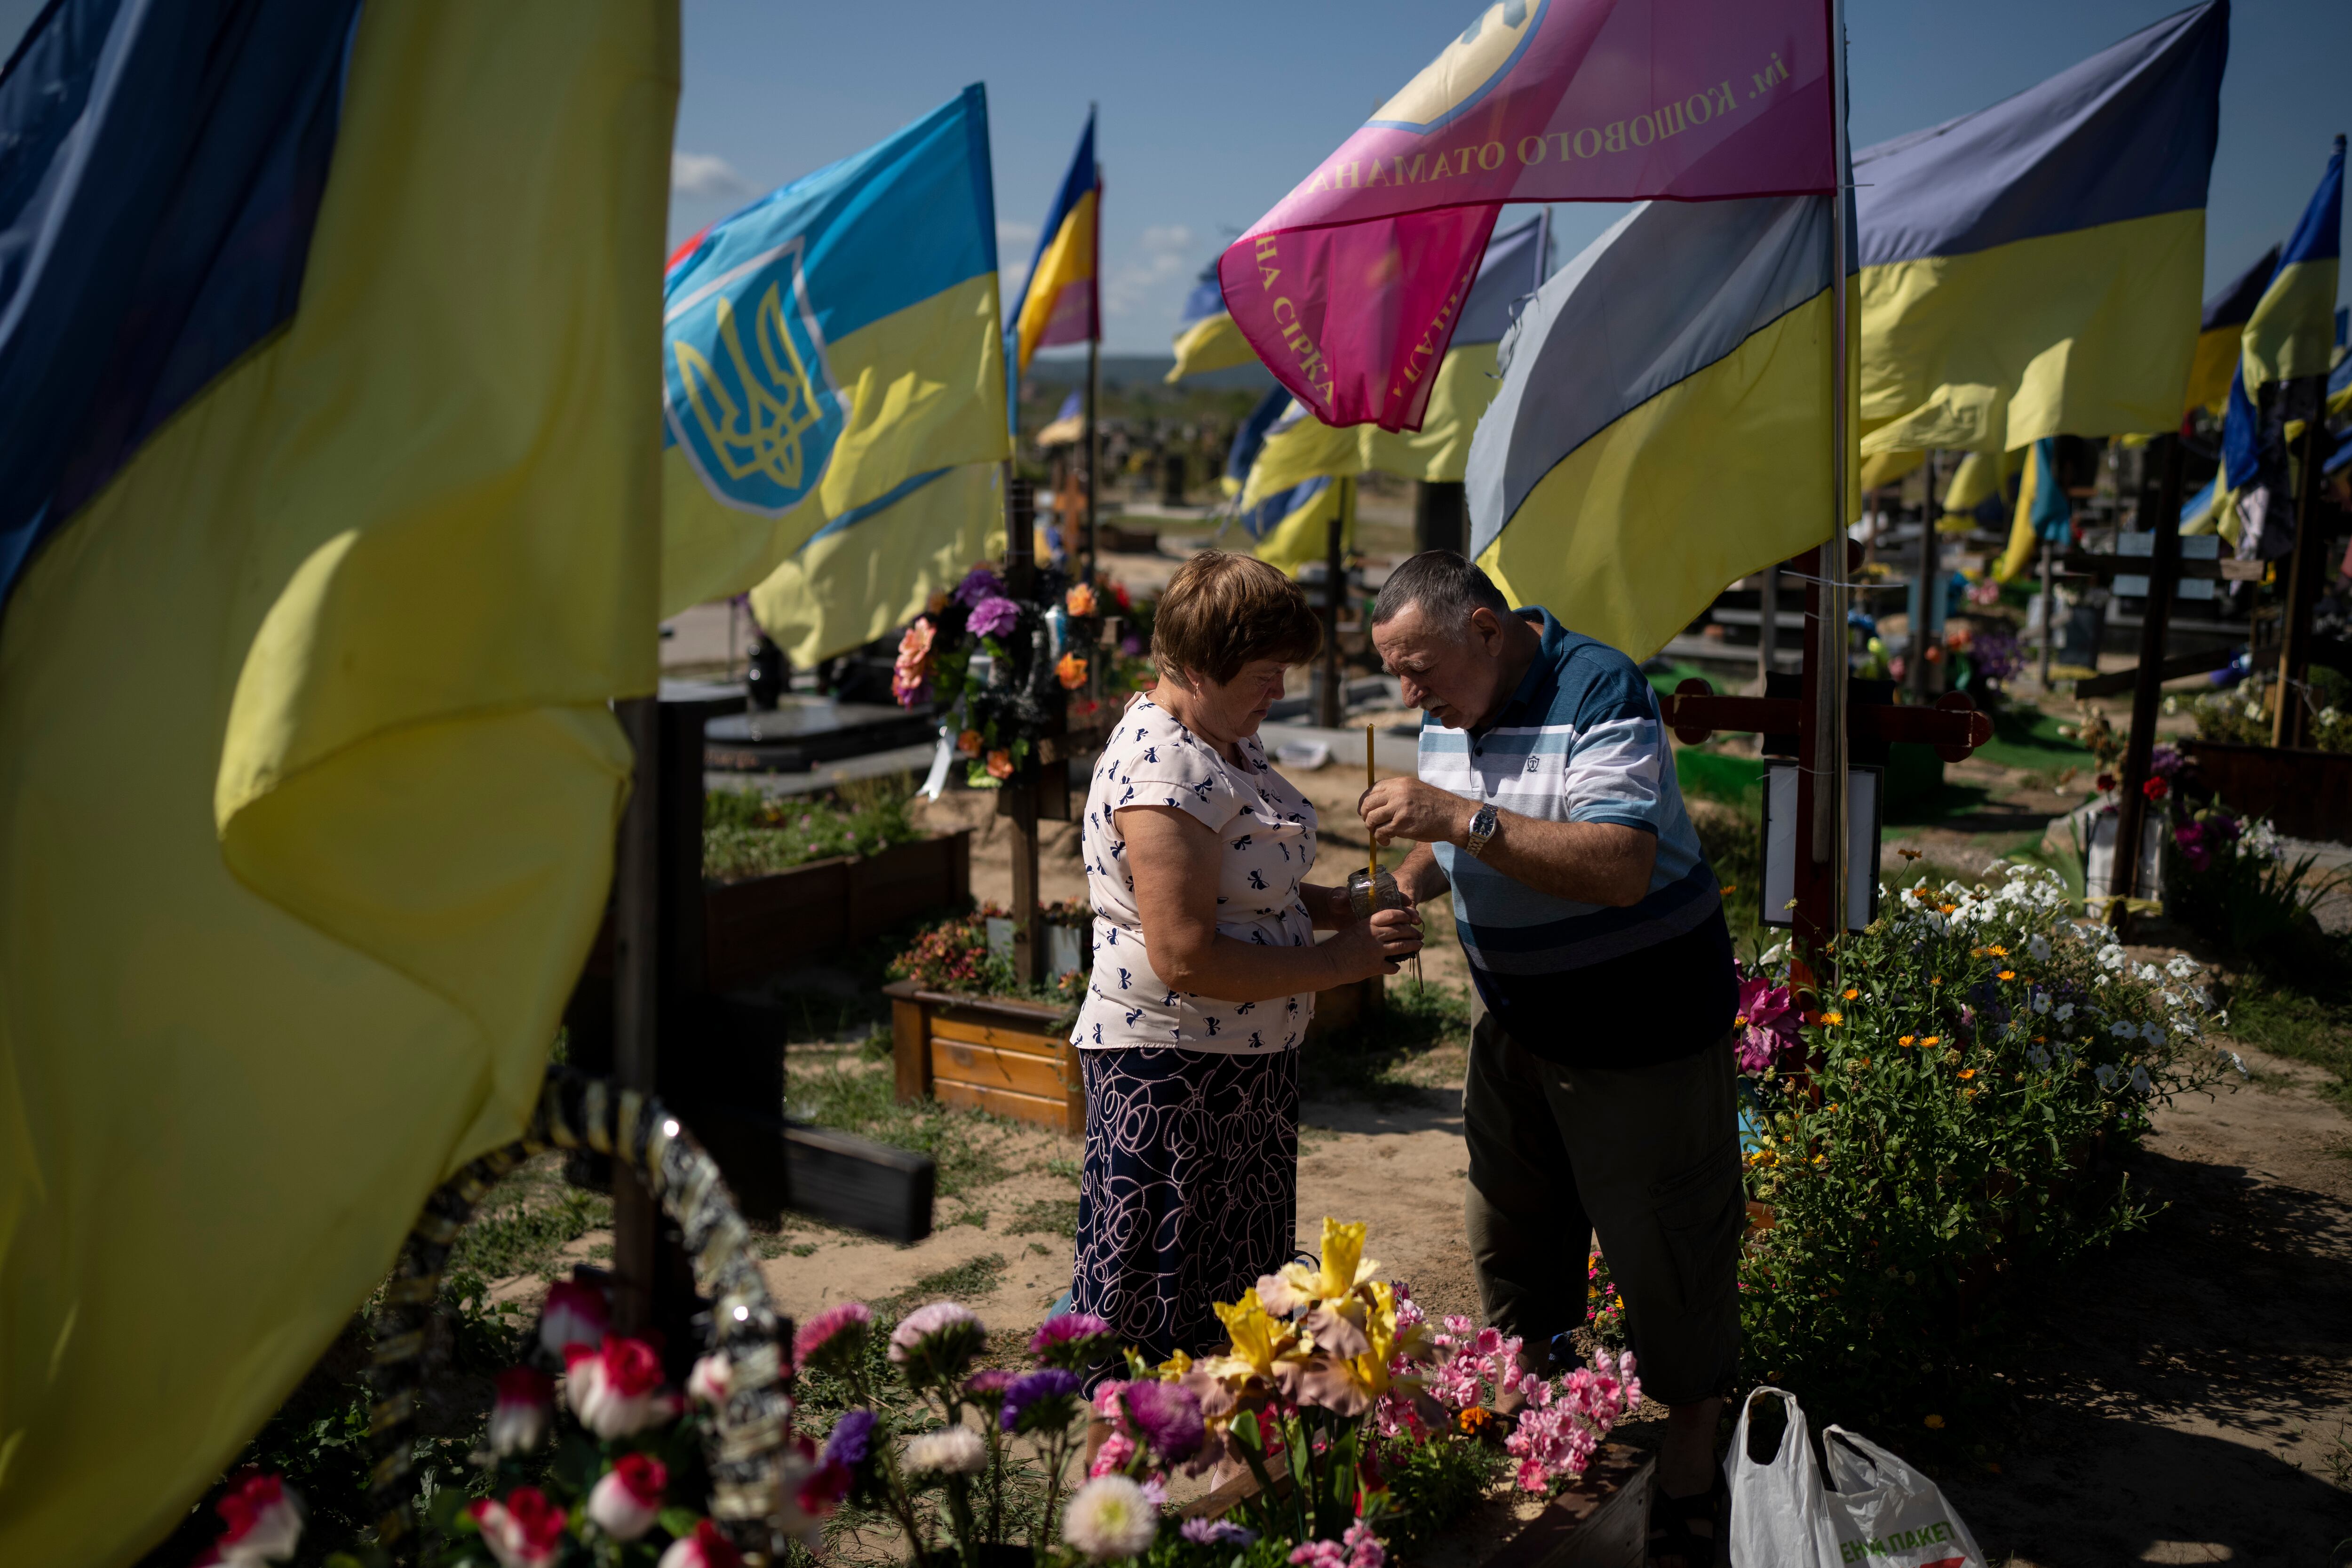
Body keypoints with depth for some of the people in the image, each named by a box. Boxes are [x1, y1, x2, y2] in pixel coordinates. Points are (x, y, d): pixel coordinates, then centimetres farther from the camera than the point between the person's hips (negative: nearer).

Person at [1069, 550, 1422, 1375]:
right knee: (1157, 1336, 3)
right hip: (1171, 1072, -10)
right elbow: (1185, 957, -28)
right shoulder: (1162, 773, -24)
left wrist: (1337, 905, 3)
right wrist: (1339, 961, -20)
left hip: (1247, 1061, 10)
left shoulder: (1221, 736, 8)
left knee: (1238, 1302, 21)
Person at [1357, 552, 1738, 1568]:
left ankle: (1689, 1484, 17)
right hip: (1520, 1023, 8)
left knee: (1666, 1257, 2)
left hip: (1642, 1030, -8)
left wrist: (1462, 818, -38)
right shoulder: (1449, 714, 3)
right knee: (1510, 1236, 18)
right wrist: (1411, 881, -3)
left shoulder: (1599, 691, -22)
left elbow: (1624, 868, -34)